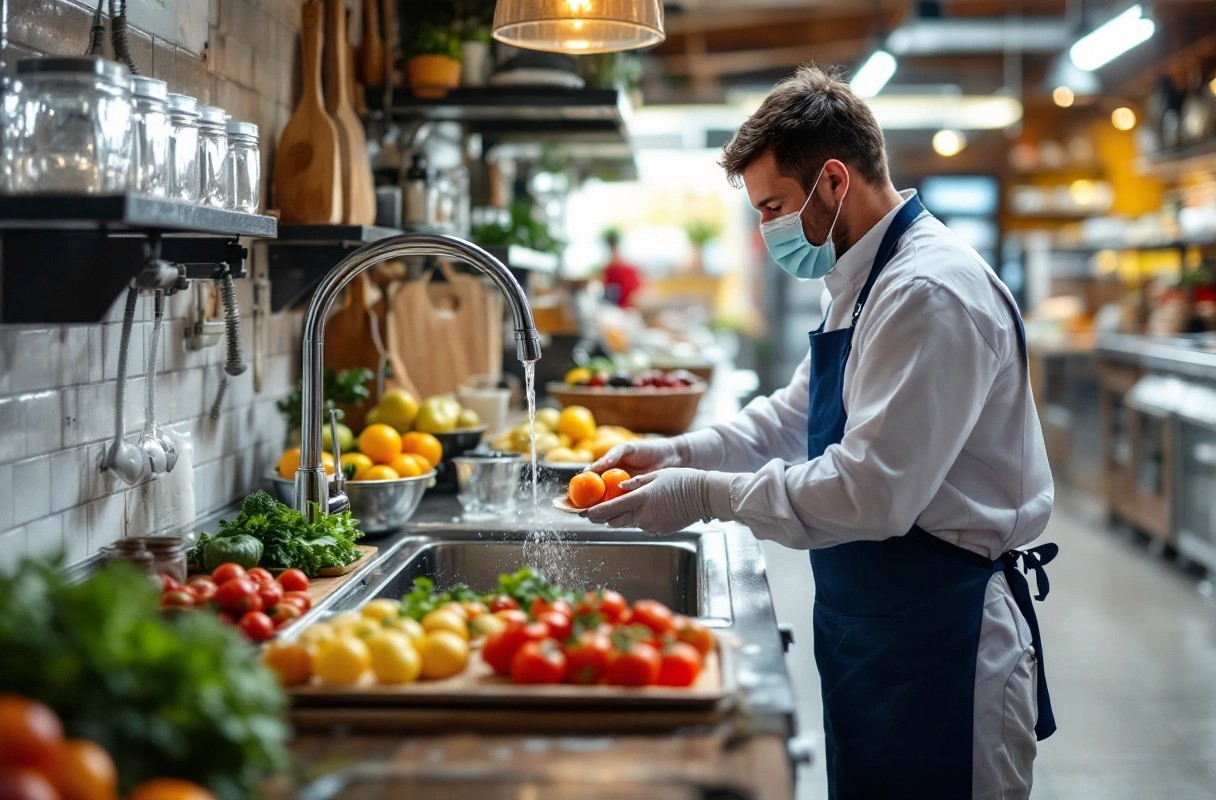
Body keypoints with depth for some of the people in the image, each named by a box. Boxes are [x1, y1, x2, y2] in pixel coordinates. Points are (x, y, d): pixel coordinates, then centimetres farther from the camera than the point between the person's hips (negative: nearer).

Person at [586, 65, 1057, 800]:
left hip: (941, 638, -10)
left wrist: (706, 494, -20)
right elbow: (796, 416, 20)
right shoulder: (867, 284, 11)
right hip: (870, 626, 10)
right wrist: (676, 454, 6)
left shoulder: (931, 295, -22)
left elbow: (873, 492, -27)